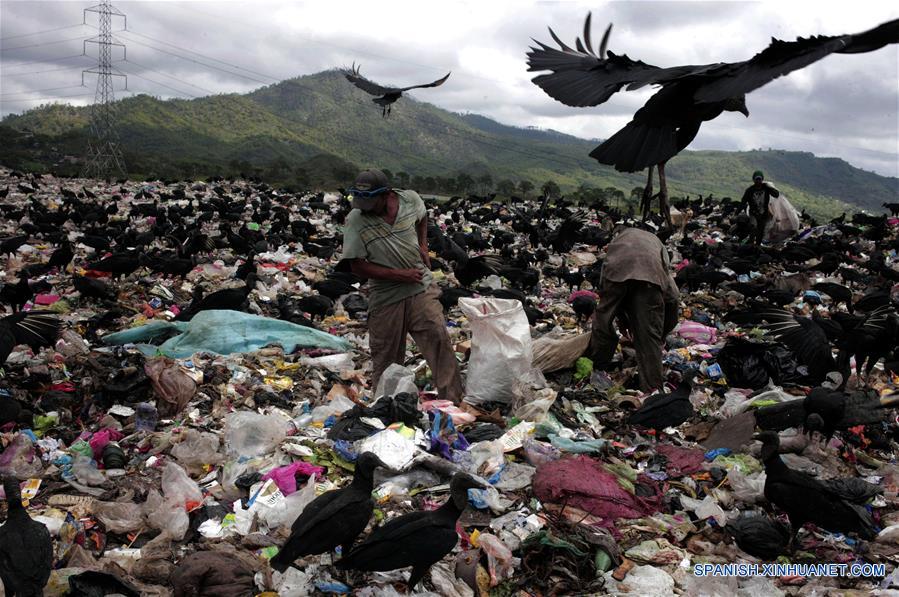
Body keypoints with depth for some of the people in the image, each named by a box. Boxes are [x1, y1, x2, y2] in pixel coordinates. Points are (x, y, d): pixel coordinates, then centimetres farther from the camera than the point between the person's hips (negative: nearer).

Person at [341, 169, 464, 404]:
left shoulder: (410, 199, -5)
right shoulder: (355, 220, -13)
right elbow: (357, 266, -12)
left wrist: (423, 245, 6)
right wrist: (399, 274, -17)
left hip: (421, 288, 1)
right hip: (385, 298, -1)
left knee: (439, 339, -12)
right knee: (385, 357, 8)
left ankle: (452, 401, -5)